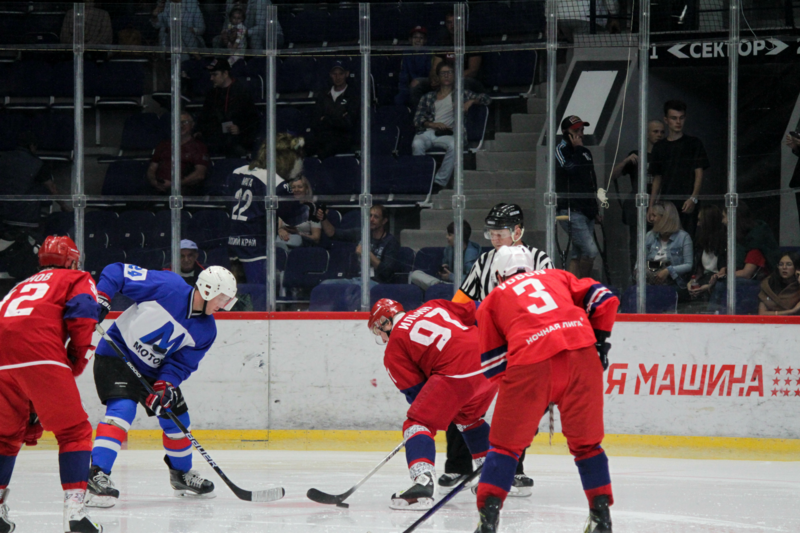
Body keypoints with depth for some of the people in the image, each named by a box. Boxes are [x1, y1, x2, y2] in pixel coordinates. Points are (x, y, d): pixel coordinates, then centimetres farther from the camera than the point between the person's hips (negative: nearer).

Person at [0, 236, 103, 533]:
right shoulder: (78, 280, 22)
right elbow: (83, 318, -1)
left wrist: (32, 416, 41)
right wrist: (76, 364, 9)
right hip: (41, 356, -5)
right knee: (74, 431, 3)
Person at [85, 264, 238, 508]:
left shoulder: (206, 331, -6)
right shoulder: (167, 287, -23)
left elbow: (181, 364, -6)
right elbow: (117, 272, -18)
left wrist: (164, 386, -24)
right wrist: (100, 298, -29)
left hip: (154, 370, 7)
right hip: (117, 356, -7)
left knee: (176, 419, 13)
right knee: (122, 409, -27)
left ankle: (181, 475, 37)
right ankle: (97, 475, -33)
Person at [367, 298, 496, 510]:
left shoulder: (395, 344, 10)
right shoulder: (432, 307, 27)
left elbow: (415, 390, 8)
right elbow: (471, 312, 19)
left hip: (457, 373, -7)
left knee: (418, 423, -2)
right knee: (468, 417, 33)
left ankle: (423, 483, -25)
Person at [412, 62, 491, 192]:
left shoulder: (461, 94, 27)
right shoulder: (428, 97, 28)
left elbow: (486, 99, 20)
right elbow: (417, 119, 15)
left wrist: (471, 101, -1)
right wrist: (432, 124, -6)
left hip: (448, 133, -1)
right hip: (428, 131, 1)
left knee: (454, 145, -39)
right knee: (417, 144, -36)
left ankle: (439, 182, -37)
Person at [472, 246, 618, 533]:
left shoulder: (493, 300, 25)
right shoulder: (557, 277, 30)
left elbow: (493, 362, 20)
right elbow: (603, 300, 18)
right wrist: (600, 341, 26)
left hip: (531, 362, -2)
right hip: (581, 352, 2)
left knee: (506, 442, 11)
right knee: (586, 441, 16)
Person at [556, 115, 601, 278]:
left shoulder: (585, 152, 19)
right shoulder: (560, 150, -4)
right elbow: (570, 169, -23)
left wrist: (596, 211, 24)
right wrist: (577, 148, -10)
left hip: (586, 211, 8)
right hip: (571, 211, -8)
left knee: (577, 256, 6)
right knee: (590, 251, -17)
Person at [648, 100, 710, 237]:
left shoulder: (694, 144, 6)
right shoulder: (659, 147, 16)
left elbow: (699, 174, 0)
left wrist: (693, 198, -14)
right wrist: (651, 206, 11)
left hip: (686, 205, -3)